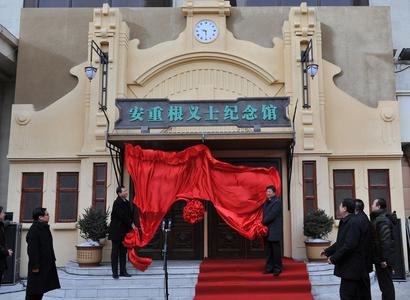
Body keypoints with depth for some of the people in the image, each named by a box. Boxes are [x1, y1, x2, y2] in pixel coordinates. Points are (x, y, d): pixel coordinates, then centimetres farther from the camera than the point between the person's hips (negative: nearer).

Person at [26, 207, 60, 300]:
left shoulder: (44, 228, 10)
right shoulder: (34, 230, -18)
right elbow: (32, 249, -22)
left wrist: (52, 260, 15)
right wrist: (35, 265, -23)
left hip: (45, 264, 9)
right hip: (38, 265, -9)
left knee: (41, 287, 14)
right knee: (34, 288, -1)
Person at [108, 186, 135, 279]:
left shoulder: (127, 202, 11)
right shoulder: (117, 203, -15)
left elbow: (129, 215, 14)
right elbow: (122, 216, -20)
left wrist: (131, 224, -1)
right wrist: (131, 224, -13)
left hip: (124, 231, 8)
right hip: (116, 231, -8)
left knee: (123, 251, 11)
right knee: (115, 251, 0)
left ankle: (123, 271, 17)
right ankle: (115, 272, 5)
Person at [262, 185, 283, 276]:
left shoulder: (277, 202, -9)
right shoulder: (266, 202, 17)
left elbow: (272, 215, -16)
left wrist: (263, 222, -10)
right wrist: (262, 223, 1)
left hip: (275, 230, -8)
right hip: (266, 230, 8)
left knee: (276, 250, -3)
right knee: (268, 250, 10)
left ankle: (277, 268, 3)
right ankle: (269, 268, 15)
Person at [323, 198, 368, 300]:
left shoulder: (353, 223, -19)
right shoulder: (345, 222, 12)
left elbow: (349, 245, -25)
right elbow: (340, 242, 19)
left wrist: (334, 258, -19)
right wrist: (328, 251, 12)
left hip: (351, 267, -10)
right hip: (348, 266, 10)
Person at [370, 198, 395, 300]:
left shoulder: (382, 220, -17)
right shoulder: (378, 218, 14)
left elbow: (386, 241, -24)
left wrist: (384, 259, -24)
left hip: (383, 259, -10)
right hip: (380, 258, 10)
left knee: (386, 285, -3)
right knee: (386, 284, 16)